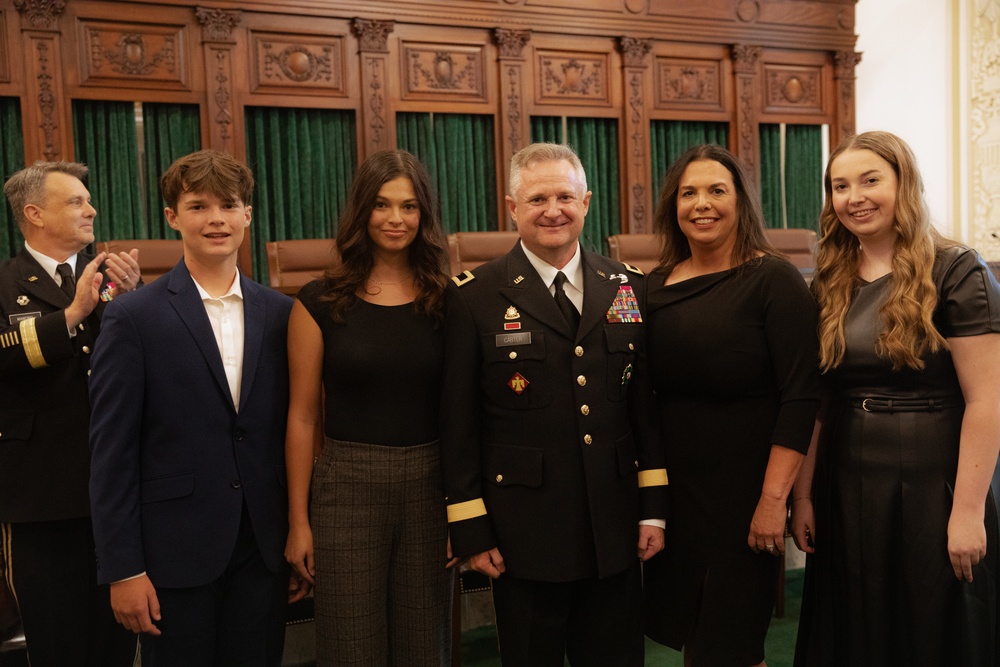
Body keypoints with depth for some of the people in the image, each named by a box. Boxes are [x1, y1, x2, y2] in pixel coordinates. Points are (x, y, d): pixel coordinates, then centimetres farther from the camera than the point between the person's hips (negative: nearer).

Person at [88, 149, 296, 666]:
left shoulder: (279, 313, 4)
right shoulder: (134, 317, -6)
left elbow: (290, 428, 8)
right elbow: (112, 453, -7)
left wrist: (299, 533, 7)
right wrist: (122, 569, -9)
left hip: (264, 547, 3)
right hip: (176, 550, -3)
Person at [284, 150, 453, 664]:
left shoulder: (445, 299, 2)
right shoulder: (320, 303, -3)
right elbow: (302, 416, -1)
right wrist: (298, 521, -1)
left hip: (429, 486, 2)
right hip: (347, 486, -1)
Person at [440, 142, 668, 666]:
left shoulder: (628, 287, 5)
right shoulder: (474, 297, -6)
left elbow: (646, 404, 7)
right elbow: (458, 424, -5)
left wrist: (653, 508, 5)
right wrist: (470, 531, -6)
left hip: (615, 532, 3)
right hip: (525, 534, -3)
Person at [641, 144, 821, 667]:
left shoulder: (773, 279, -9)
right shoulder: (656, 286, 5)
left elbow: (801, 397, -14)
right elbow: (647, 393, 10)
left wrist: (774, 498, -19)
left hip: (744, 492, -5)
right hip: (672, 489, 5)